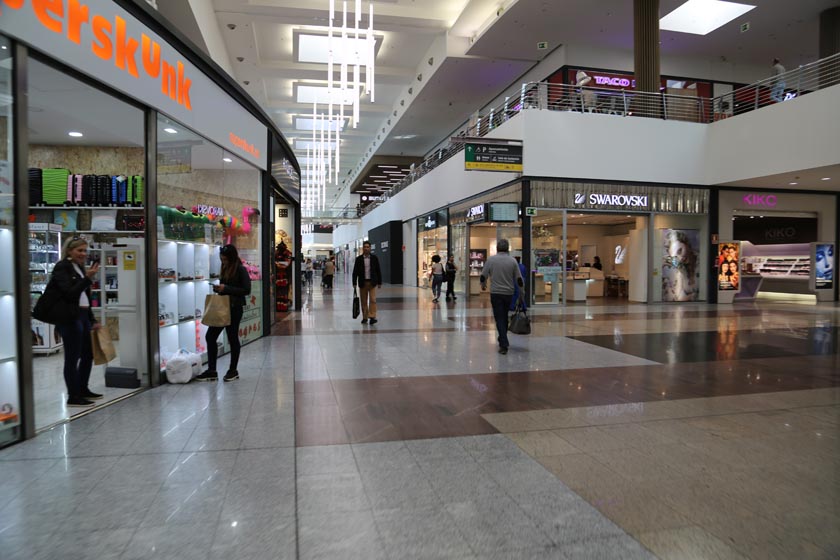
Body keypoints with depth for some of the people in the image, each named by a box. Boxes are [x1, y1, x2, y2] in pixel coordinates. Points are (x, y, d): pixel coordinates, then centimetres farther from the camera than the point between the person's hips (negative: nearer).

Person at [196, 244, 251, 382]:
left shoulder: (241, 270, -10)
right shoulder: (224, 269, 11)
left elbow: (246, 290, -15)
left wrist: (226, 288, -18)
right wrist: (218, 288, -2)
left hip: (234, 308, -7)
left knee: (233, 338, 4)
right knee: (210, 336, 4)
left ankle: (233, 370, 20)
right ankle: (211, 371, 12)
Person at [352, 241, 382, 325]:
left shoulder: (374, 258, 3)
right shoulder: (359, 259, 2)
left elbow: (378, 270, 5)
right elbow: (355, 271, 2)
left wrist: (379, 282, 2)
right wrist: (354, 283, -4)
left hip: (372, 282, -1)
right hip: (363, 283, 1)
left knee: (372, 300, -9)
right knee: (364, 301, 6)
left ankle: (372, 317, -10)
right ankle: (365, 317, 15)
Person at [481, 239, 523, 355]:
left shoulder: (491, 259, -5)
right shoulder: (512, 261, -2)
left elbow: (483, 276, -1)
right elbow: (519, 279, -1)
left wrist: (483, 285, 19)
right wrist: (522, 287, 20)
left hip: (495, 293, -2)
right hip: (509, 293, 2)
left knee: (499, 318, -2)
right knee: (504, 317, 18)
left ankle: (504, 344, -11)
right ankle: (503, 340, 30)